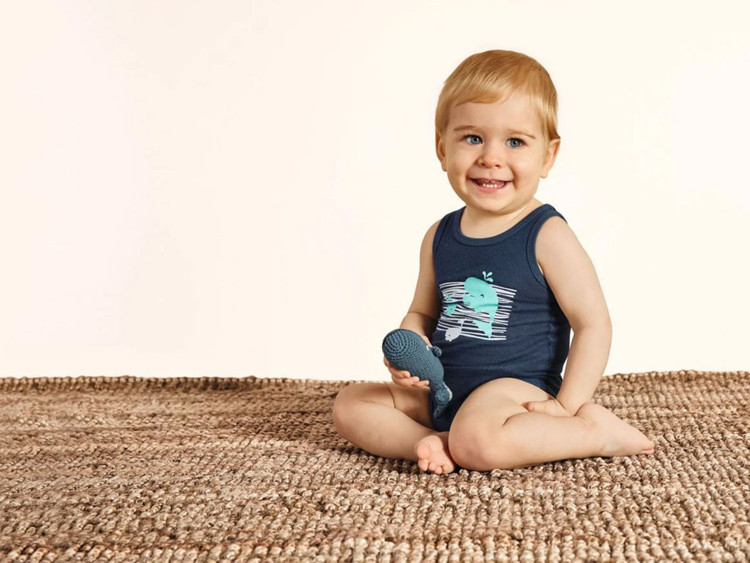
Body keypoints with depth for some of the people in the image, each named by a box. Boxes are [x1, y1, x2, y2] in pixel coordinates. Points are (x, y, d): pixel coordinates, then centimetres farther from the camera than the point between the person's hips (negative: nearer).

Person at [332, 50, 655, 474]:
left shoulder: (547, 235, -11)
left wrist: (568, 406, -17)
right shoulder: (440, 238, 7)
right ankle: (432, 443, -17)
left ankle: (596, 431, -14)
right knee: (350, 405, 2)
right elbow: (422, 313, 19)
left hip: (515, 390, -7)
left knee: (476, 441, -36)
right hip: (440, 396, 7)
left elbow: (594, 323, -11)